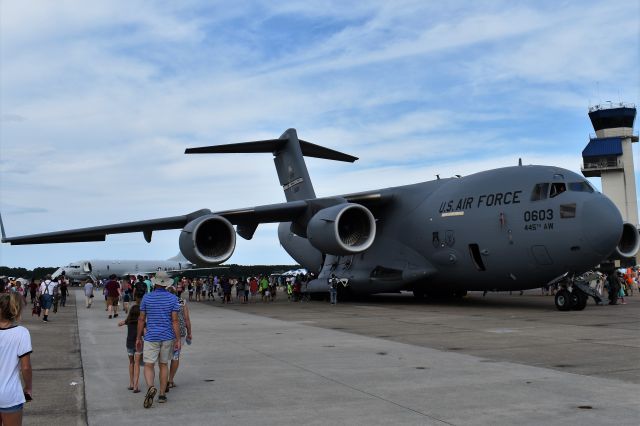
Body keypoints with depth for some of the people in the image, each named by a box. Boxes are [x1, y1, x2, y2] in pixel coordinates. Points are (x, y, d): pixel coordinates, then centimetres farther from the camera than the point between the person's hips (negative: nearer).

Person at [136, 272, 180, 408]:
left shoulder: (146, 298, -3)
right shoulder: (173, 298, -5)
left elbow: (141, 319, 0)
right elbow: (175, 320, -8)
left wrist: (138, 338, 8)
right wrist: (178, 340, -4)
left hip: (151, 337, -1)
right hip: (167, 337, 1)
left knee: (148, 366, 1)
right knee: (163, 365, 15)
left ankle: (150, 387, -26)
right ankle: (162, 394, 18)